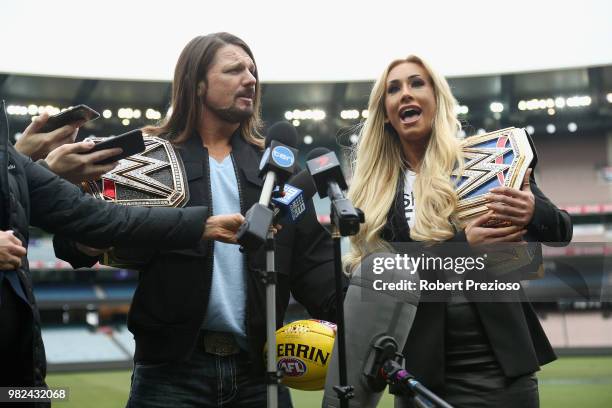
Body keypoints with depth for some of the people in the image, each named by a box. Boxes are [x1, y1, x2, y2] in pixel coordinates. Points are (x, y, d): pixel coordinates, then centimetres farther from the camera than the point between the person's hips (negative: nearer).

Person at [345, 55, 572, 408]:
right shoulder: (375, 189, 5)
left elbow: (562, 233, 5)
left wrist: (534, 213, -18)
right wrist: (461, 246, -20)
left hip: (495, 363, -1)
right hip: (418, 367, 1)